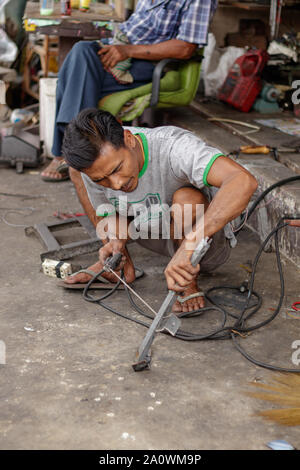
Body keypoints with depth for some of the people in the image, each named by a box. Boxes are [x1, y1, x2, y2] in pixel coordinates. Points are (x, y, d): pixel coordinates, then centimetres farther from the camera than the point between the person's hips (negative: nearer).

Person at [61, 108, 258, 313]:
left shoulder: (174, 147, -37)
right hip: (157, 238, 5)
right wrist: (116, 241, -25)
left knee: (187, 198, -40)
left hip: (206, 241, -5)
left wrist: (190, 244, -60)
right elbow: (105, 217, -1)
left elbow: (244, 182, -53)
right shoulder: (94, 167, -20)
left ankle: (189, 284, -12)